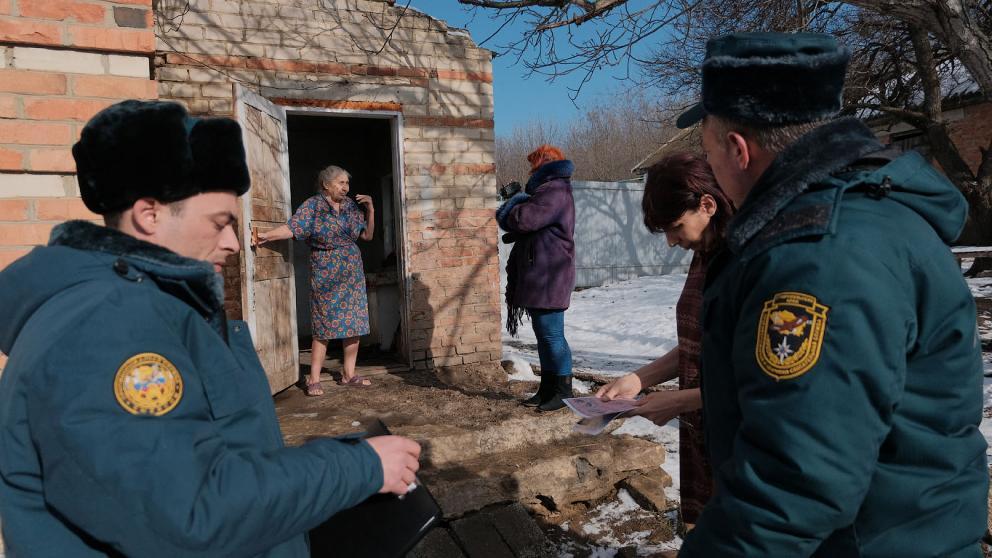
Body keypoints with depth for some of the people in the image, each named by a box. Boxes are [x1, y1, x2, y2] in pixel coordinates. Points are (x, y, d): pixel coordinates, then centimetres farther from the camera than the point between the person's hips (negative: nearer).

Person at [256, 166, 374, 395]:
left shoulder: (351, 206, 7)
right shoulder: (313, 206, -6)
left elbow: (367, 235, 10)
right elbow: (292, 228, -16)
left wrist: (370, 210, -1)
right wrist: (266, 235, -27)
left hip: (352, 274, 5)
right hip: (326, 275, -5)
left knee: (355, 323, 5)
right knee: (324, 326, -4)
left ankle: (349, 374, 17)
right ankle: (314, 380, 3)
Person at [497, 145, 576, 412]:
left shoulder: (554, 192, -14)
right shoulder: (548, 191, 22)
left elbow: (522, 219, -24)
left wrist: (514, 204, -2)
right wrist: (517, 204, 0)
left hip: (549, 278, -11)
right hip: (538, 277, 11)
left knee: (551, 335, -6)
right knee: (544, 335, 15)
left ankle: (564, 391, 3)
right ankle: (548, 388, 23)